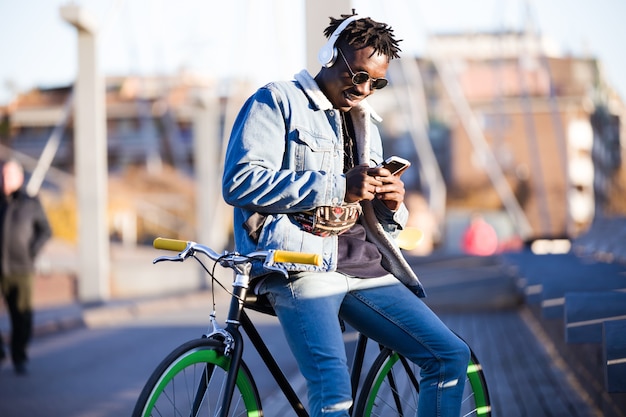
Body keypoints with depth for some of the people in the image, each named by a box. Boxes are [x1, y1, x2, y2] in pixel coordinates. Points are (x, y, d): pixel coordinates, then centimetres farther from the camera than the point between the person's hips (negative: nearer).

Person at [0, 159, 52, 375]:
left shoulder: (31, 204, 5)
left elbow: (45, 231, 9)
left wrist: (31, 252, -2)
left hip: (21, 268, -1)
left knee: (21, 315, -1)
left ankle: (19, 358, 9)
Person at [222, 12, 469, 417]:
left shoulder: (364, 124, 26)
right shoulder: (276, 103, 4)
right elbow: (241, 182, -12)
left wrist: (392, 206, 3)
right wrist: (338, 186, -13)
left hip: (360, 263, 7)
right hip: (301, 261, -7)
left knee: (451, 356, -3)